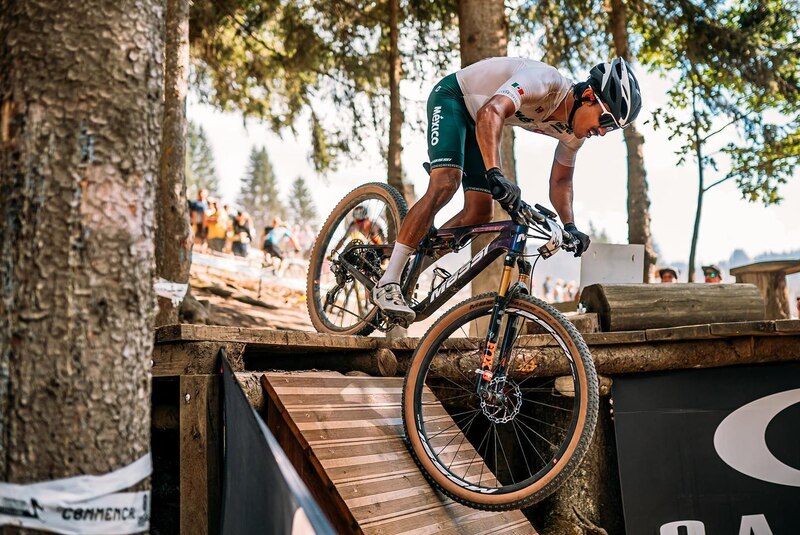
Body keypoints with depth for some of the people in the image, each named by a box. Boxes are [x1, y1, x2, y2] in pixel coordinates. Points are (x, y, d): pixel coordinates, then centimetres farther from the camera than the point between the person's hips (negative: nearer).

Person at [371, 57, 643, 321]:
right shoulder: (546, 81, -34)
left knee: (480, 212, -4)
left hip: (477, 122, 8)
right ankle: (387, 284, -25)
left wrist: (570, 226, -14)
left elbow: (560, 181, 3)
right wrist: (495, 174, -62)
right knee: (445, 184, -28)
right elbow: (490, 113, -50)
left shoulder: (574, 130, -9)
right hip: (453, 96, -8)